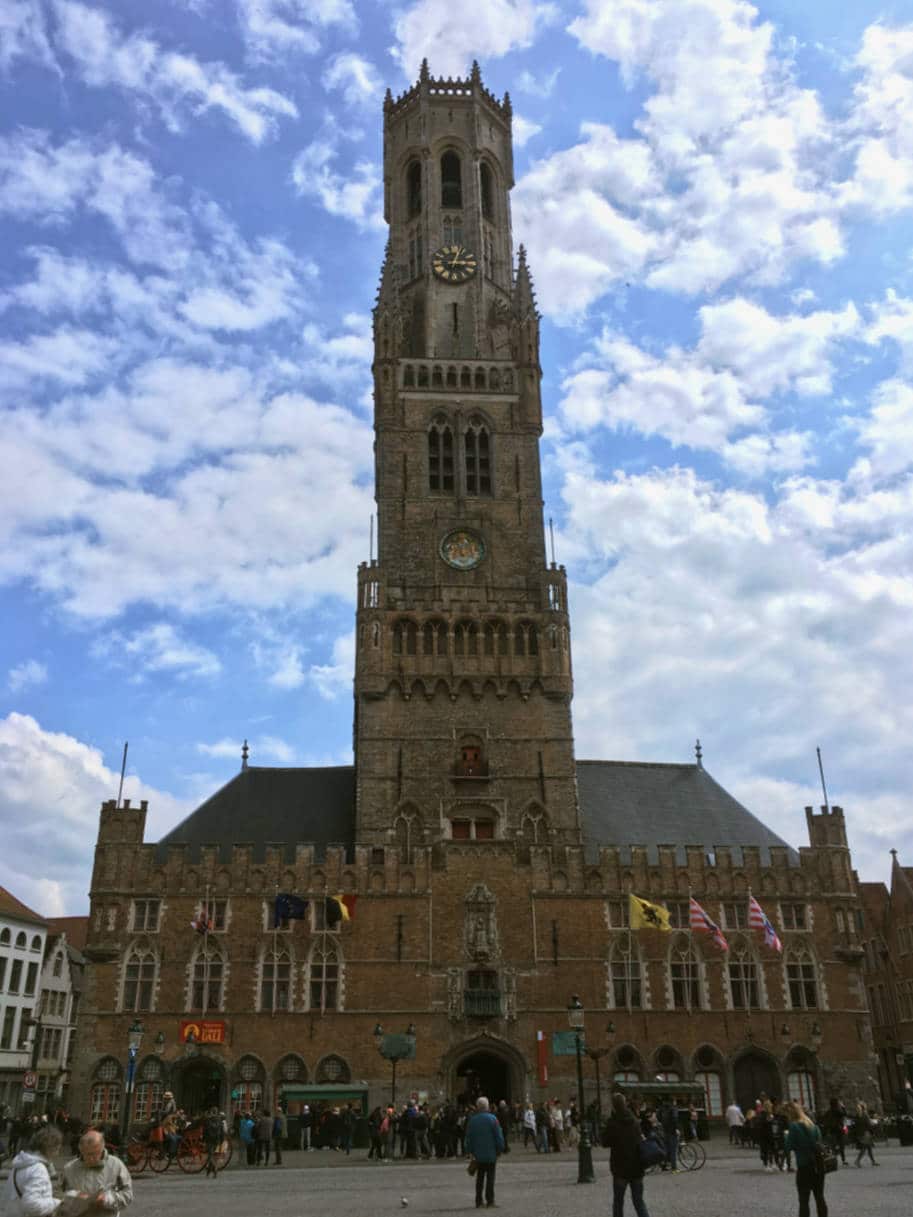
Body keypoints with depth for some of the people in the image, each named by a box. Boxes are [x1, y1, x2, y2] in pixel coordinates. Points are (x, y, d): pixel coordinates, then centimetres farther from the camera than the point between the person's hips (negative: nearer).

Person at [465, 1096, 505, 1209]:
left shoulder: (472, 1120, 1)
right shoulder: (492, 1119, -9)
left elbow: (469, 1138, 6)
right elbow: (499, 1136, -9)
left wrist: (471, 1151, 15)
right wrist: (500, 1149, 3)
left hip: (478, 1154, 3)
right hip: (491, 1154, -3)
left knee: (479, 1178, 12)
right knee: (490, 1177, 3)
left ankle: (479, 1201, 12)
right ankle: (490, 1201, 0)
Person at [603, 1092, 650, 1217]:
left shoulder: (612, 1122, -13)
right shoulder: (634, 1120, 2)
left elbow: (606, 1141, -5)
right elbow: (640, 1139, 13)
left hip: (621, 1166, -4)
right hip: (637, 1166, 4)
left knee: (618, 1201, 12)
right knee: (639, 1201, 11)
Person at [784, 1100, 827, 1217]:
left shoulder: (794, 1126, -12)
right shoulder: (813, 1124, 7)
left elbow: (789, 1146, -11)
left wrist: (787, 1135, 5)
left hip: (804, 1167, -6)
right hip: (818, 1165, 6)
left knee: (803, 1201, 2)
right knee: (820, 1197, 16)